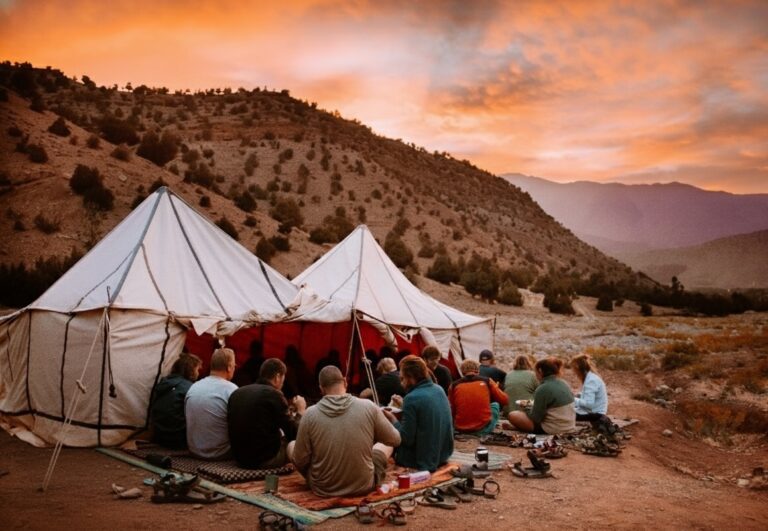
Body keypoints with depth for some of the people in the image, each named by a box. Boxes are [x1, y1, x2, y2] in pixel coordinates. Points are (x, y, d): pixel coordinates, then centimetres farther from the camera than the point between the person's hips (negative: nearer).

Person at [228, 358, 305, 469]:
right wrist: (300, 411, 7)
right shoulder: (274, 394, -15)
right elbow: (294, 433, -10)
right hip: (266, 459, -7)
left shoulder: (236, 393, 3)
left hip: (240, 458, 7)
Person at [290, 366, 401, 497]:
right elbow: (395, 440, 2)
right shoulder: (368, 407, -12)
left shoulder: (311, 414, -13)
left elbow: (299, 461, -6)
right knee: (386, 444, 25)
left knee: (291, 445, 22)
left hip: (323, 489, 0)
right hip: (364, 486, 0)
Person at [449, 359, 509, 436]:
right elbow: (504, 400, 10)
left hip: (460, 429, 2)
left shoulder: (454, 385, 2)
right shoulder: (486, 381, 0)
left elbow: (451, 409, 9)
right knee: (495, 404, 23)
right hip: (483, 429, -2)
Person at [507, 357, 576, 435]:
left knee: (513, 415, -4)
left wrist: (526, 409, 5)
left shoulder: (543, 389, -18)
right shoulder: (564, 384, 5)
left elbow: (536, 418, -16)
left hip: (553, 430, -8)